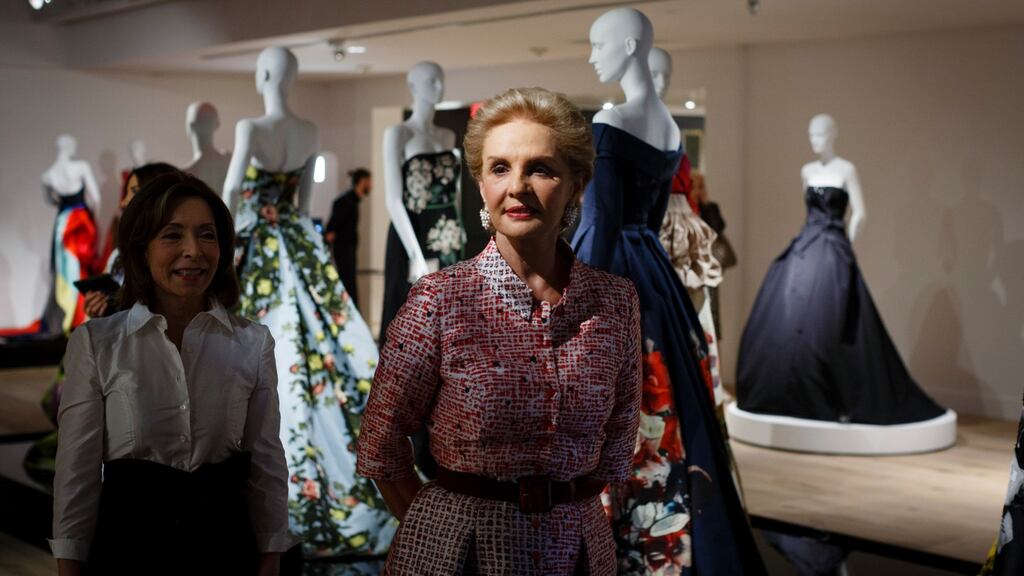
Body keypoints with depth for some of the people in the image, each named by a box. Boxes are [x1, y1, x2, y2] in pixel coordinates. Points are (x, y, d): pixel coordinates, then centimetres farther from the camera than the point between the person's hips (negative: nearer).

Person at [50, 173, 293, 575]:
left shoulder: (253, 343, 0)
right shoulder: (95, 343, -4)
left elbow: (266, 462, 3)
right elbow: (77, 468, -2)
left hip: (225, 541, 2)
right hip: (127, 541, -1)